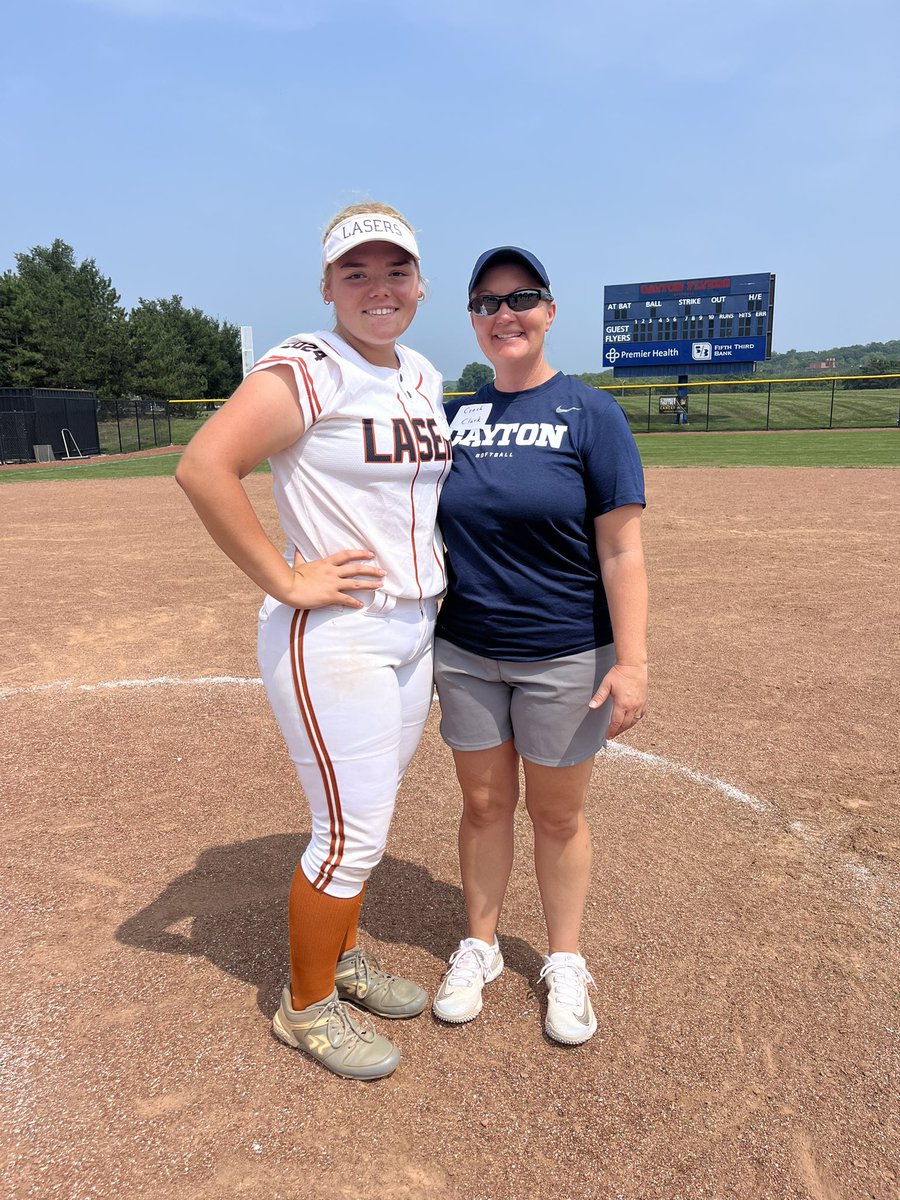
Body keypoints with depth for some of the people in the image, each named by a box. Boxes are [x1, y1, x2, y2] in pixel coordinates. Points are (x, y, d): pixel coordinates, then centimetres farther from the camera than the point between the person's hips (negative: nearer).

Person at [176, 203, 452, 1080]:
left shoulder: (424, 377, 12)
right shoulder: (305, 370, -14)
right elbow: (202, 466, -25)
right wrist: (283, 582, -22)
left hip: (414, 628, 8)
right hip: (332, 637, -8)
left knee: (367, 817, 20)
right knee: (352, 834, 1)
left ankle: (342, 956, 42)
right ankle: (307, 1006, 26)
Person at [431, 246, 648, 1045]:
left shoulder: (591, 413, -6)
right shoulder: (454, 415, 5)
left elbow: (621, 549, -10)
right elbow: (430, 531, 11)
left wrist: (632, 661, -15)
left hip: (564, 655, -3)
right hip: (464, 652, 3)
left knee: (557, 813, 11)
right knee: (484, 804, 15)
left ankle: (566, 963, 32)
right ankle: (479, 947, 35)